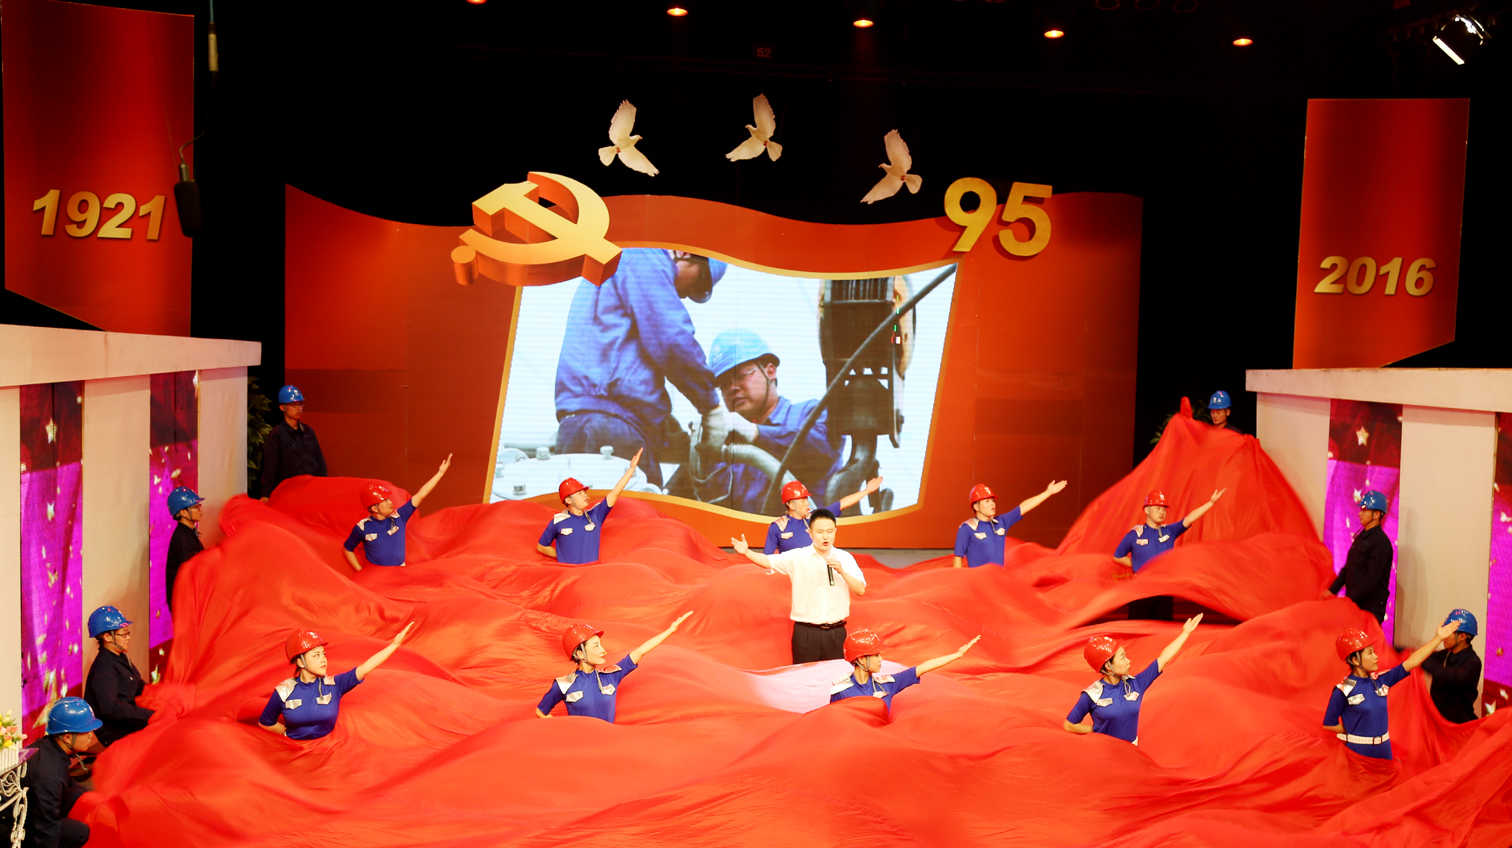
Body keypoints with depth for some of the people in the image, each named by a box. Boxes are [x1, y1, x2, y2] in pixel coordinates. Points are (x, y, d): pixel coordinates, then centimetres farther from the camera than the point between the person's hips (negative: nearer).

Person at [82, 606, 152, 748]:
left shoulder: (121, 658, 13)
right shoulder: (104, 668, -19)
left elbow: (140, 687, 20)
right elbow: (110, 707, -29)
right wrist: (149, 715, -30)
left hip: (128, 723, 9)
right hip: (114, 733, -9)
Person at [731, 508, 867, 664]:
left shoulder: (845, 558, 3)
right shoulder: (797, 557, -2)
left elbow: (861, 590, -1)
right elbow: (769, 561, -14)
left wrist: (842, 571, -16)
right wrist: (747, 552, -31)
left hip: (836, 633, 2)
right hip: (806, 633, -1)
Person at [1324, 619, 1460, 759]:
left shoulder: (1380, 680, 0)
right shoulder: (1343, 690, -16)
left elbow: (1412, 662, 1)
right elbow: (1328, 725, -10)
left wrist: (1439, 637, 1)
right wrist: (1355, 732, -4)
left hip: (1384, 750, 6)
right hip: (1357, 753, -6)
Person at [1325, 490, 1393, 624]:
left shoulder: (1380, 542, -13)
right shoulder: (1361, 537, 15)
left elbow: (1372, 578, -19)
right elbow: (1347, 568, 17)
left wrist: (1349, 599, -20)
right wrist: (1332, 591, 8)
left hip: (1370, 608, -8)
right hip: (1354, 603, 8)